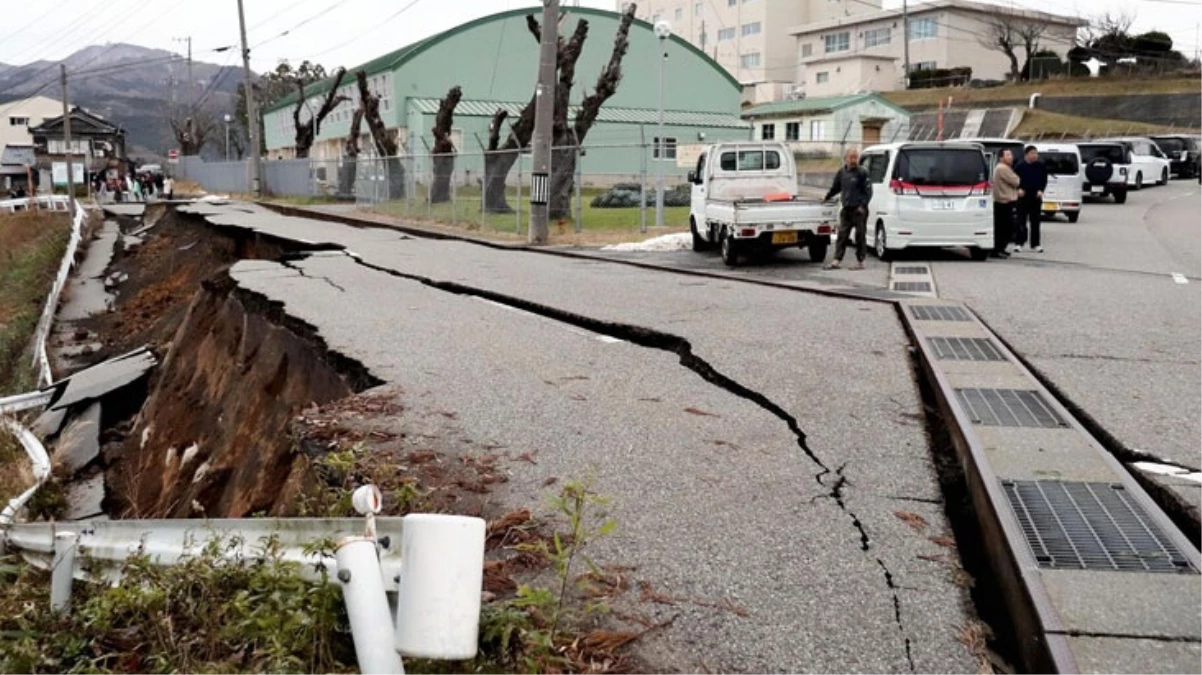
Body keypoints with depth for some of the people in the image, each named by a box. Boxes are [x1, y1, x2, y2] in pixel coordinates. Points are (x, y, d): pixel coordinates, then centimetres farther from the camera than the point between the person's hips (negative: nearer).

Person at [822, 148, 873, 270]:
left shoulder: (862, 172, -6)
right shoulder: (842, 171, 10)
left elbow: (868, 191, -7)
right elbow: (835, 187, 25)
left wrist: (863, 205, -14)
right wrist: (827, 197, 30)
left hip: (859, 210, -5)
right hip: (846, 209, 5)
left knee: (860, 236, 1)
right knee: (842, 235, 3)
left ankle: (860, 262, 7)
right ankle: (837, 261, 4)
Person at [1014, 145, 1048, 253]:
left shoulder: (1041, 166, 4)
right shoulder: (1020, 167, 0)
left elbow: (1044, 180, 7)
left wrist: (1041, 190, -7)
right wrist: (1019, 189, -11)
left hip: (1036, 196, 2)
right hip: (1023, 197, -2)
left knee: (1035, 221, 6)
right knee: (1021, 221, -2)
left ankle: (1036, 244, 11)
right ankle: (1018, 243, 3)